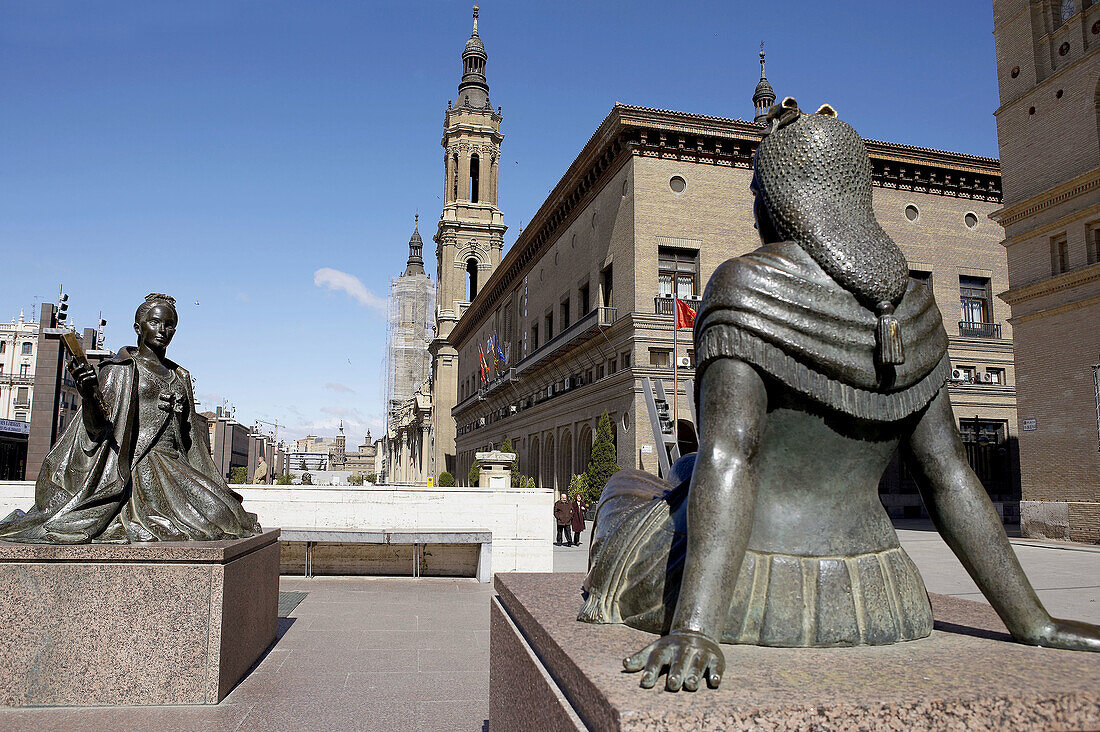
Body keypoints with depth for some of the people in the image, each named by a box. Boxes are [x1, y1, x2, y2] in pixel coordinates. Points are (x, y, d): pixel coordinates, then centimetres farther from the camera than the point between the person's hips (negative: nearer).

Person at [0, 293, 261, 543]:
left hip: (175, 467, 7)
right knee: (215, 512, -26)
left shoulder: (179, 376, 22)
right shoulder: (120, 368, 4)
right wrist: (88, 394, -24)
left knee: (233, 514, -13)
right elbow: (97, 429, -8)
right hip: (139, 465, -7)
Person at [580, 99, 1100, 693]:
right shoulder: (911, 309, 2)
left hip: (746, 600, -5)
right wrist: (1033, 623, 7)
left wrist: (693, 629, -31)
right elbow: (949, 475, 1)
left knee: (627, 490, 27)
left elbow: (729, 450, -27)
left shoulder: (746, 285, -15)